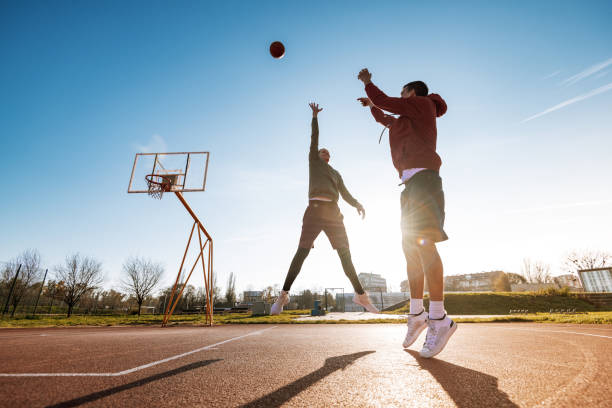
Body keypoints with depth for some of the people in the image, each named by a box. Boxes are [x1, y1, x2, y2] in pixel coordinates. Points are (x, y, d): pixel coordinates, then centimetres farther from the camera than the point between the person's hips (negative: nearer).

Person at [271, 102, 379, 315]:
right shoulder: (313, 161, 23)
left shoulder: (336, 174, 30)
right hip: (315, 208, -4)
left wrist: (357, 203, -1)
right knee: (302, 252, -10)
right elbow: (314, 138, 15)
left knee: (345, 253, 0)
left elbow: (345, 193, 17)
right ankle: (283, 295, -7)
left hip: (333, 212, 4)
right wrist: (315, 116, 15)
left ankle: (360, 294, 7)